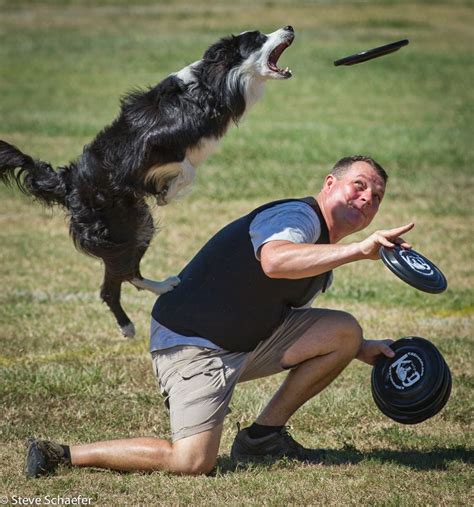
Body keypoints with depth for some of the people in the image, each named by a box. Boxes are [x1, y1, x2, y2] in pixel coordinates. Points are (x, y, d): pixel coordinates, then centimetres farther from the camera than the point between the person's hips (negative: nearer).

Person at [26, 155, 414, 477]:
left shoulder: (323, 253, 15)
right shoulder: (298, 216, -16)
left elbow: (291, 323, 27)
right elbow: (274, 261, -42)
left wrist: (359, 349, 18)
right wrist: (359, 250, -46)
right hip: (192, 343, -9)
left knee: (345, 331, -2)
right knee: (192, 462, -24)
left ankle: (265, 435, 6)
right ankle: (60, 455, -8)